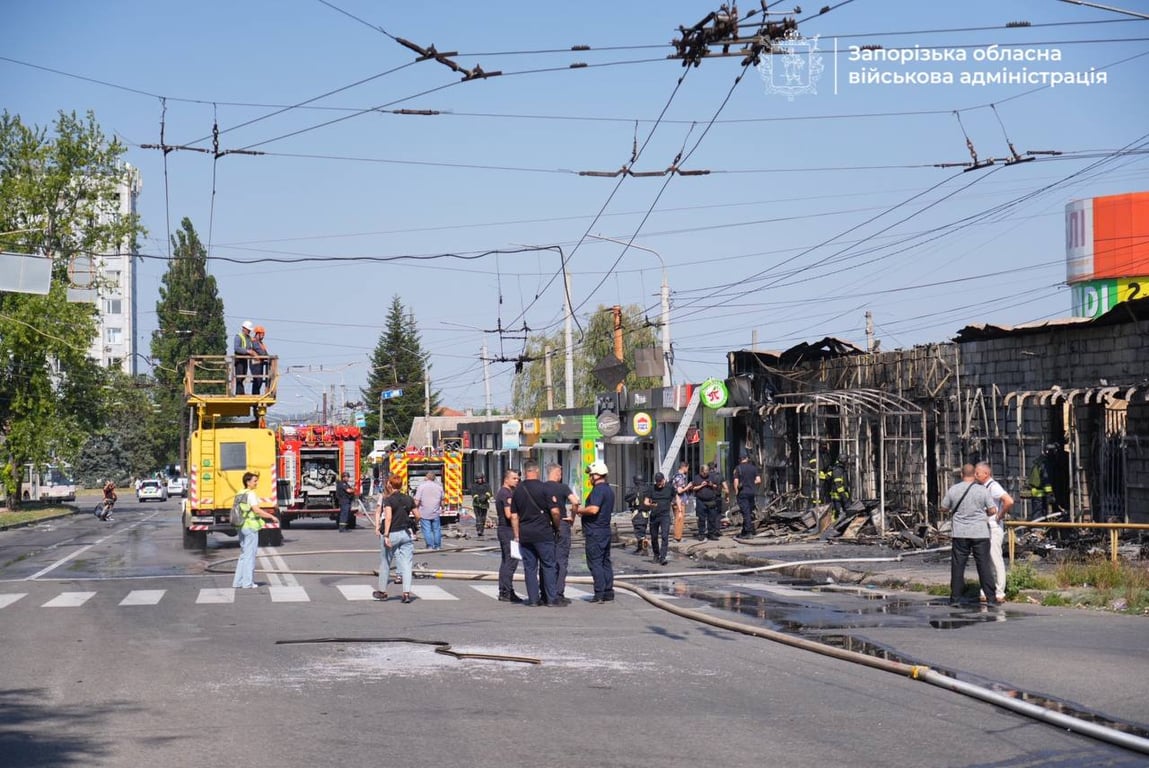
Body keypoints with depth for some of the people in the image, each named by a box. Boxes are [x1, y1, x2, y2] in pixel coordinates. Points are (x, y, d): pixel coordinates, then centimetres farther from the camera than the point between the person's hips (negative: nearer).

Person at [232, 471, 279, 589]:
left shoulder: (239, 494, 11)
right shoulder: (251, 494, -14)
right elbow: (256, 510, -25)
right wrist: (271, 516, -20)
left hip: (241, 527, 8)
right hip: (251, 527, -8)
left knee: (243, 554, 15)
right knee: (250, 555, -2)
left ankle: (238, 582, 15)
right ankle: (248, 582, -1)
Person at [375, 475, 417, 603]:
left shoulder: (388, 500, -8)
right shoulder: (409, 499, 4)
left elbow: (388, 517, -20)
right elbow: (417, 516, 9)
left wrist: (386, 535, -22)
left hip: (392, 533, -3)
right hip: (407, 533, 3)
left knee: (385, 563, 12)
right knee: (406, 564, 2)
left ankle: (382, 591, 23)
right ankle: (407, 592, -9)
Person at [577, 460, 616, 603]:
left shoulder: (598, 490, -16)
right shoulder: (609, 489, 15)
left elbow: (593, 509, -28)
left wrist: (581, 510, -10)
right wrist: (584, 510, 21)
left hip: (595, 532, -9)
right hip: (605, 529, 10)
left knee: (595, 562, -6)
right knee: (605, 562, 11)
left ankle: (600, 594, -10)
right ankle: (608, 592, 12)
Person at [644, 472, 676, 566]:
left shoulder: (670, 487, 2)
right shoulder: (651, 489, 0)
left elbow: (676, 497, 17)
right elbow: (646, 501, -2)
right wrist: (650, 505, -23)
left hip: (665, 515, -1)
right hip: (654, 515, 1)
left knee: (665, 536, -14)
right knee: (654, 537, 8)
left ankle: (663, 557, -17)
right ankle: (656, 555, 29)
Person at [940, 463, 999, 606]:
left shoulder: (953, 490, -2)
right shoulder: (982, 490, -5)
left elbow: (943, 509, 9)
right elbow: (993, 511, -4)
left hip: (960, 534, 1)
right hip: (980, 533, -1)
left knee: (958, 566, 6)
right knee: (984, 566, 2)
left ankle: (955, 598, 6)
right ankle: (991, 598, 0)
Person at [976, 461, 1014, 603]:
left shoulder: (993, 487, -15)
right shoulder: (984, 487, 14)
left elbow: (1009, 501, -29)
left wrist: (1000, 515, -18)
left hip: (994, 529, -10)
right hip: (984, 529, 10)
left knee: (996, 561, -5)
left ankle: (999, 593, -2)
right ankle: (985, 593, 15)